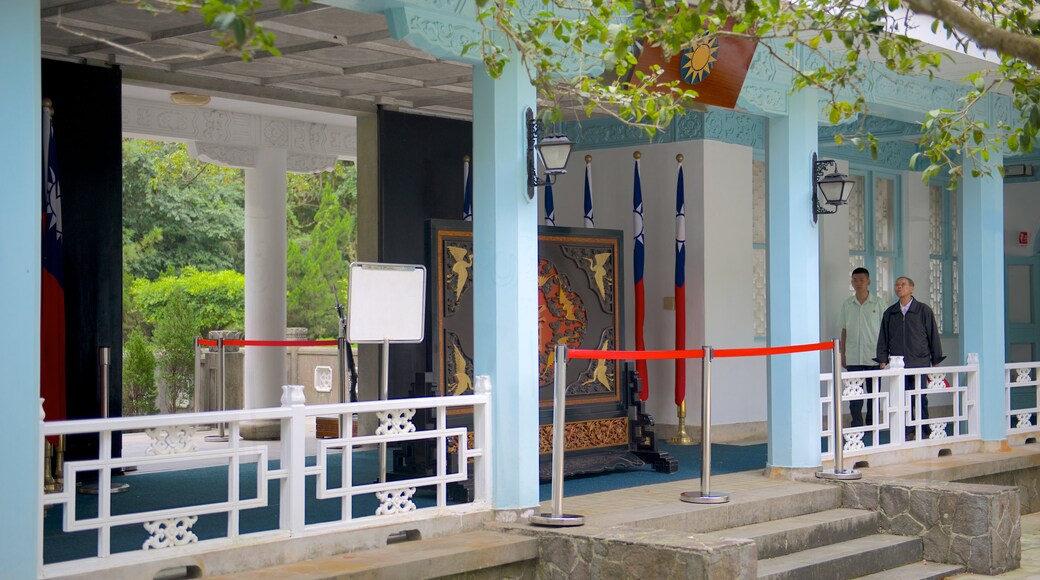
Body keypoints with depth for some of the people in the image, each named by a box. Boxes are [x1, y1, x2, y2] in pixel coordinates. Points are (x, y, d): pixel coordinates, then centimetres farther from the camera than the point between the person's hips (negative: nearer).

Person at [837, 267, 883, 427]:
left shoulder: (877, 303, 2)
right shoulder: (847, 304, 8)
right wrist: (843, 354, 9)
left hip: (873, 356, -1)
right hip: (853, 357, 1)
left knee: (873, 393, 3)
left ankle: (872, 426, 11)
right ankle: (857, 426, 4)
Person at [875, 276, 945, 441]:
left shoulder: (924, 310, 2)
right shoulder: (889, 313, 10)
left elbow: (933, 335, 5)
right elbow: (883, 339, 15)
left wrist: (935, 361, 4)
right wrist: (882, 360, 8)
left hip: (920, 363, -3)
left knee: (920, 399, -1)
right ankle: (908, 432, 9)